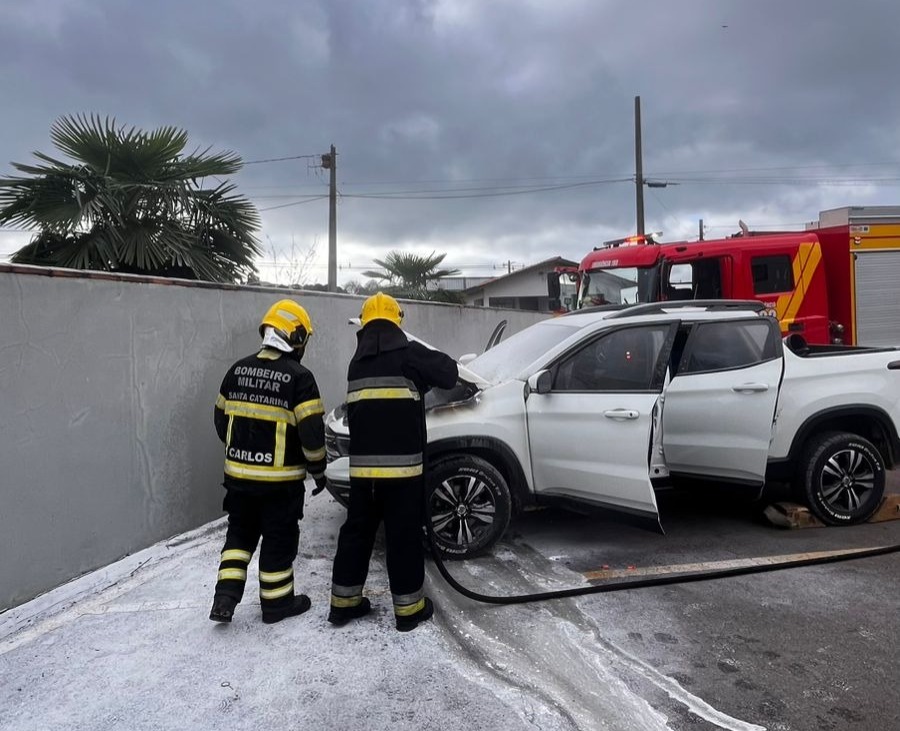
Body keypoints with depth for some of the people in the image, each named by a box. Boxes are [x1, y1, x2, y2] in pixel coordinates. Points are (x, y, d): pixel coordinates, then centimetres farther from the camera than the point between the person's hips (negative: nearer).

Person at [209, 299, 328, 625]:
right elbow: (311, 430, -18)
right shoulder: (298, 376, -15)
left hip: (239, 473, 5)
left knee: (240, 532, 21)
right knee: (279, 539, 10)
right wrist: (318, 470, -3)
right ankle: (276, 603, 22)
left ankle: (225, 597, 15)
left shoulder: (238, 369, 4)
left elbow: (222, 418, 12)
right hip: (280, 478, -5)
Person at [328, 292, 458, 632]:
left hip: (363, 465, 6)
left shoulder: (356, 363, 14)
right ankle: (409, 608, 15)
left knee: (357, 529, 16)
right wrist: (431, 367, 19)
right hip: (401, 464, -5)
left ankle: (343, 602, 25)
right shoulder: (407, 353, -7)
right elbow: (448, 374, -3)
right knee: (404, 533, 4)